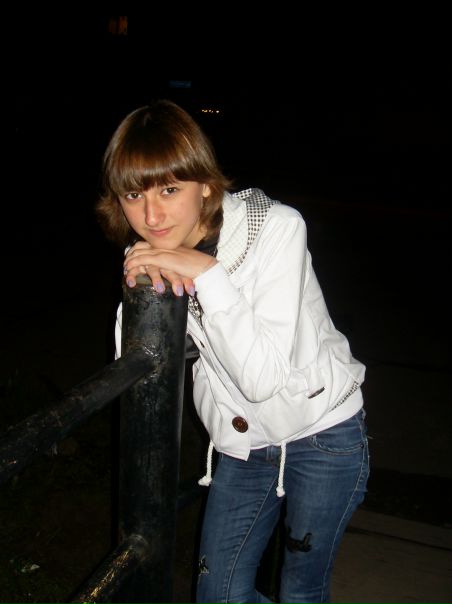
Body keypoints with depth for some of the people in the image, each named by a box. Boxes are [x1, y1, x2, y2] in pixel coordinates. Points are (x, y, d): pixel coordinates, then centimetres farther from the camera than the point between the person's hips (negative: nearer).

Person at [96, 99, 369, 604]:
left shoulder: (275, 226, -23)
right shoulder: (149, 254, -7)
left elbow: (263, 376, -28)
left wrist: (208, 274, -34)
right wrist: (142, 285, -23)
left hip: (323, 434, -4)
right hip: (244, 444, 5)